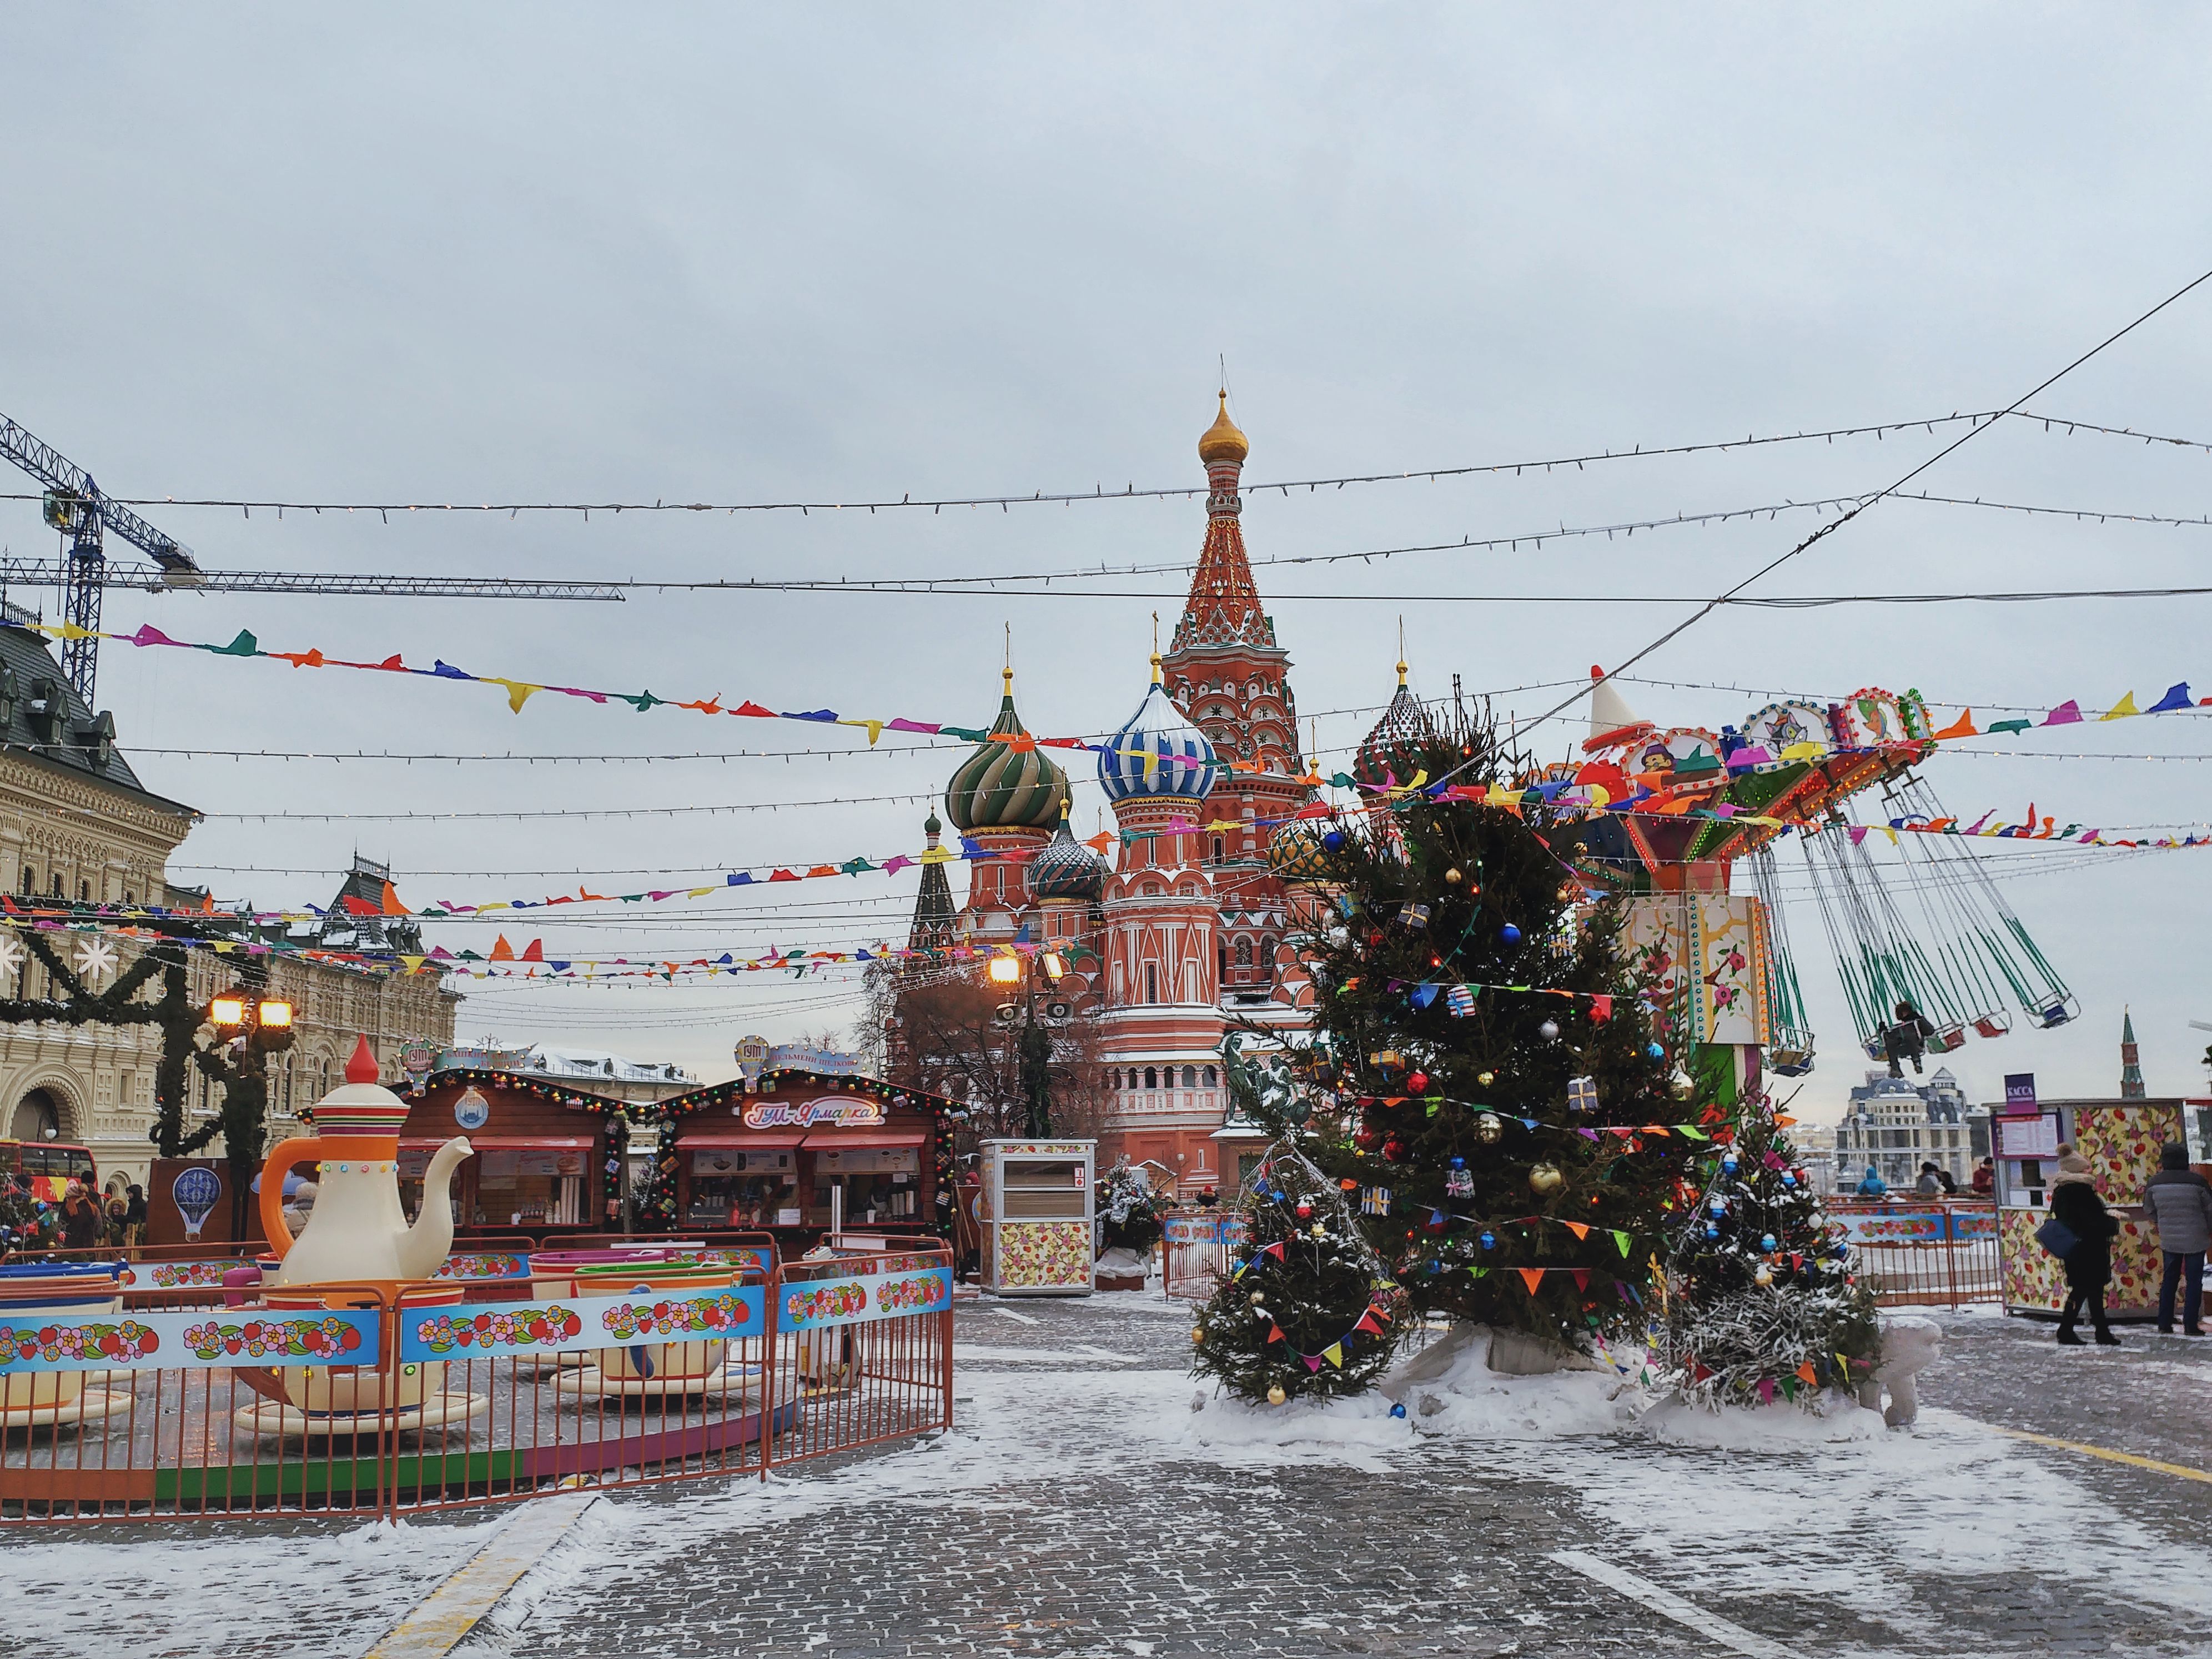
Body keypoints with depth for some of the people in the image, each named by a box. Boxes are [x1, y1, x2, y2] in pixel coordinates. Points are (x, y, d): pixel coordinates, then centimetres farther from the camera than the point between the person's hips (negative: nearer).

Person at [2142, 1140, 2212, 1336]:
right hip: (2195, 1239, -3)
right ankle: (2191, 1325, 3)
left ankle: (2165, 1323, 14)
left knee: (2170, 1279, 13)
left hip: (2169, 1239, 3)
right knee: (2194, 1280, 5)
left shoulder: (2155, 1183, -4)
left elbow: (2148, 1210, 11)